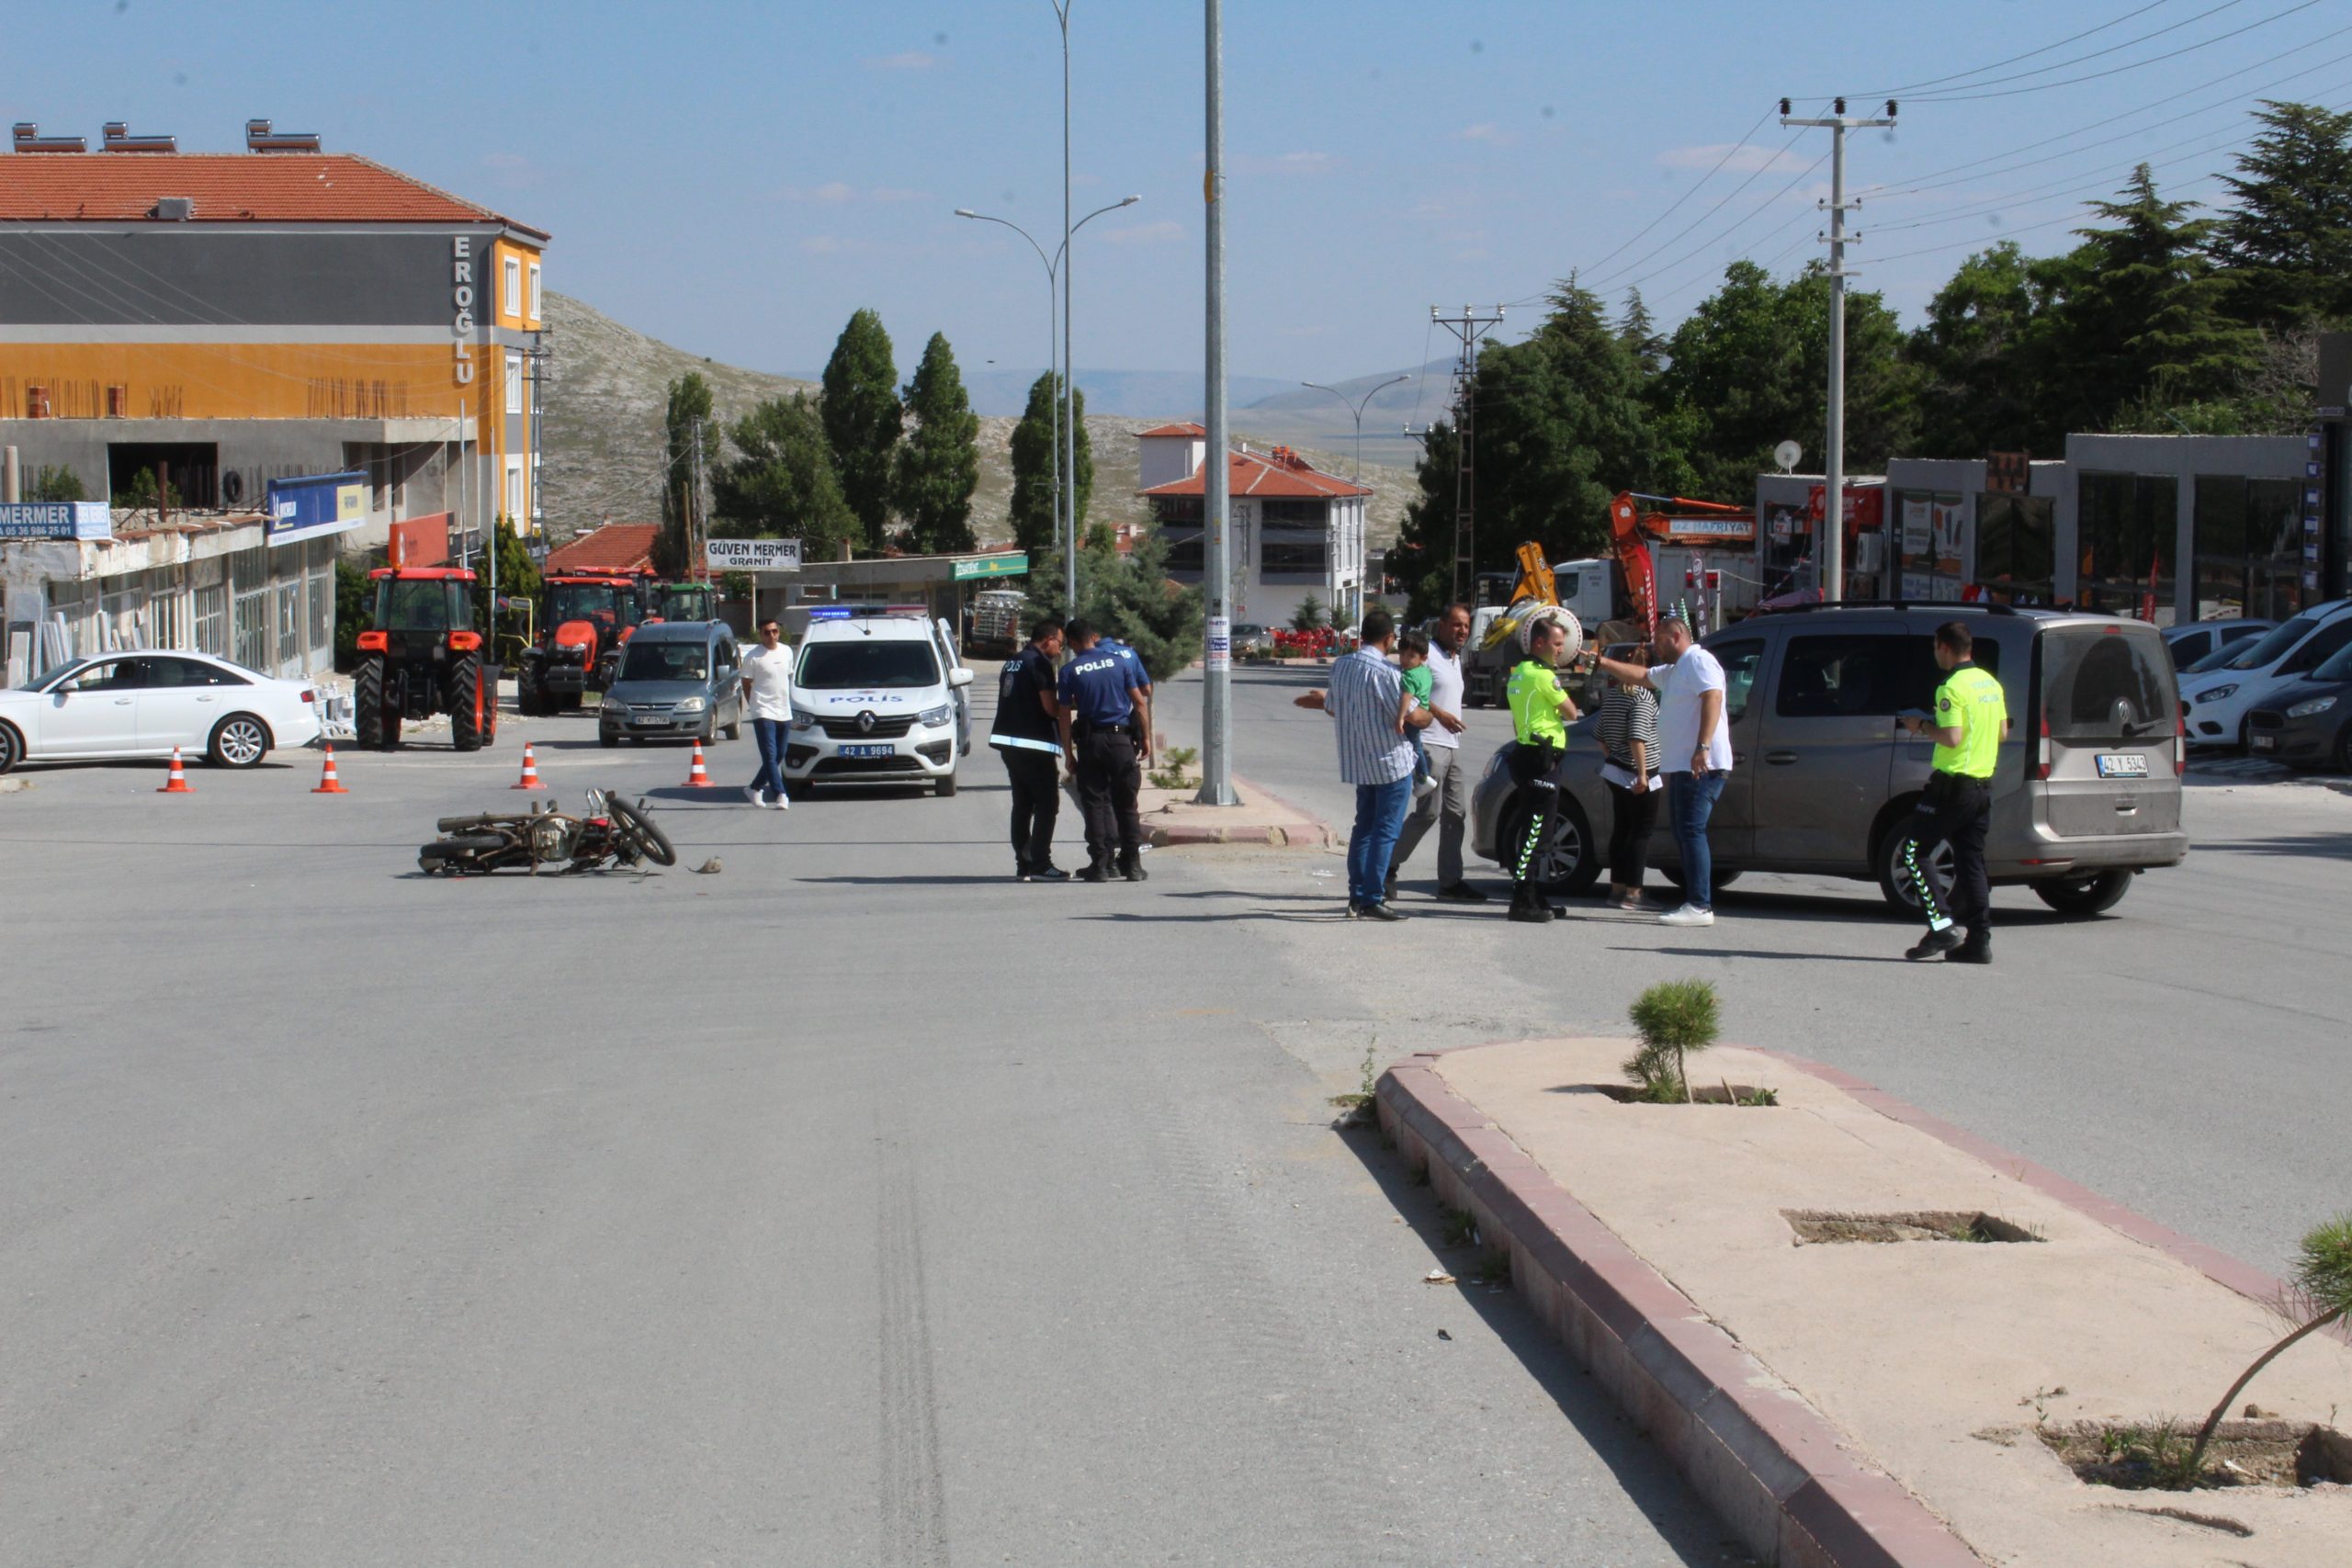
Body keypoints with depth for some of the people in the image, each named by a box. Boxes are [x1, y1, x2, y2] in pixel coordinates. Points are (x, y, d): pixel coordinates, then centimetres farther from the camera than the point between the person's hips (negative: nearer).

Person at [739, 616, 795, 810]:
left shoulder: (787, 652, 9)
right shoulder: (753, 657, -7)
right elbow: (746, 685, 0)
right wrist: (756, 705, -1)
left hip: (784, 713, 6)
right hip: (764, 714, -6)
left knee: (778, 757, 11)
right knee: (770, 756, -13)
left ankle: (754, 788, 27)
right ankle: (780, 795, -18)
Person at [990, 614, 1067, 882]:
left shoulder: (1012, 662, 17)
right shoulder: (1039, 663, -11)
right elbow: (1051, 707, -17)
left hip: (1008, 741, 9)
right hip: (1034, 744, -9)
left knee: (1022, 805, 12)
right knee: (1047, 804, -5)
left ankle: (1023, 865, 12)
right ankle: (1040, 865, -9)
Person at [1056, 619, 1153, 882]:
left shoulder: (1070, 670, -1)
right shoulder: (1123, 658, 2)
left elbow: (1064, 715, -2)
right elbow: (1141, 700, 1)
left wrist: (1069, 754, 4)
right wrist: (1146, 738, 7)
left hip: (1090, 741, -1)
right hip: (1121, 738, 1)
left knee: (1095, 804, 5)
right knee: (1126, 805, 8)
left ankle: (1101, 864, 1)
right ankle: (1132, 864, 8)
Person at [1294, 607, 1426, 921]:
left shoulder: (1341, 665, 4)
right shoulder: (1384, 671, -19)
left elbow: (1333, 707, 17)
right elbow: (1413, 715, -17)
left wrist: (1321, 700, 39)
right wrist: (1429, 715, 4)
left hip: (1359, 762, 7)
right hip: (1391, 762, -7)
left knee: (1364, 827, 16)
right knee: (1386, 831, -4)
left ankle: (1357, 896, 16)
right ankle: (1373, 900, -6)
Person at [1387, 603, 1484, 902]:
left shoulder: (1455, 659, 20)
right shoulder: (1427, 653, -9)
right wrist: (1439, 714, -27)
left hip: (1452, 745, 9)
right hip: (1429, 743, -9)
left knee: (1456, 813, 7)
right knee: (1428, 811, -13)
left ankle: (1450, 881, 9)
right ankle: (1389, 864, -1)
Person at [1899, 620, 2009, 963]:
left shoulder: (1953, 687, -15)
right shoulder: (1991, 684, 12)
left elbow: (1952, 738, -22)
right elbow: (2002, 732, 17)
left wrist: (1923, 725, -7)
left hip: (1953, 784, -8)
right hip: (1983, 786, 8)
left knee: (1912, 849, 1)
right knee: (1971, 861, 10)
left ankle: (1941, 926, -9)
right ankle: (1979, 941, 6)